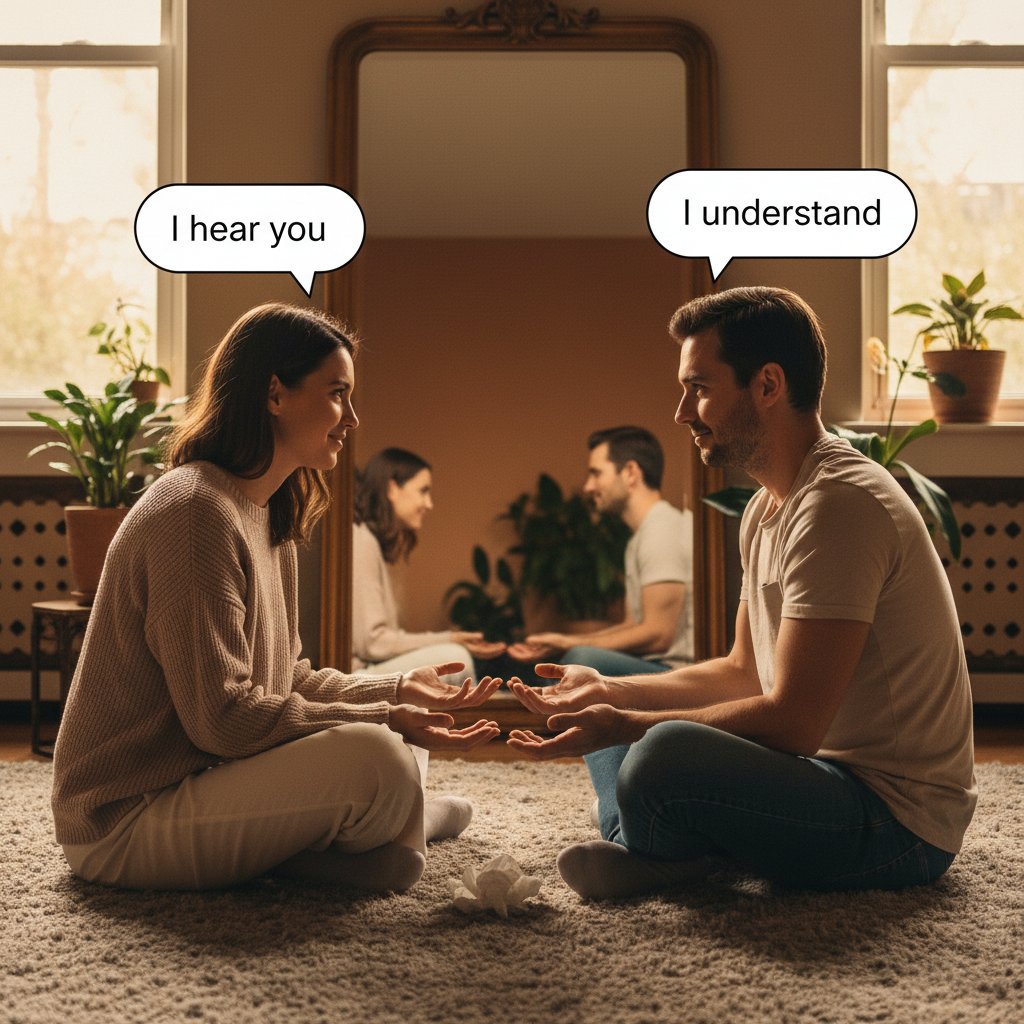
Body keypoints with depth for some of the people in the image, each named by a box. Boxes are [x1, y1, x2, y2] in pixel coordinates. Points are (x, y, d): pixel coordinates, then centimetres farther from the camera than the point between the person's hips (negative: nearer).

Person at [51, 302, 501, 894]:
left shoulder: (266, 515, 12)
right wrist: (384, 719, -21)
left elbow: (287, 680, 13)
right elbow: (220, 718, -24)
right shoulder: (196, 512, -20)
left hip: (199, 778, 10)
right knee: (376, 757, -27)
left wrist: (399, 691, 3)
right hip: (124, 823, -10)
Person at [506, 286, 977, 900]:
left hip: (899, 824, -10)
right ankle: (644, 846, -6)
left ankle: (661, 855, -4)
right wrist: (609, 694, 7)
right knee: (607, 710, 19)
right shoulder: (768, 508, 11)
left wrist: (624, 727, -20)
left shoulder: (838, 504, -22)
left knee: (664, 753, -36)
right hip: (829, 772, 10)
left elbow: (792, 722, -25)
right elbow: (746, 672, 17)